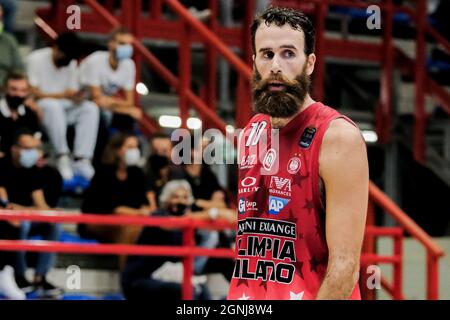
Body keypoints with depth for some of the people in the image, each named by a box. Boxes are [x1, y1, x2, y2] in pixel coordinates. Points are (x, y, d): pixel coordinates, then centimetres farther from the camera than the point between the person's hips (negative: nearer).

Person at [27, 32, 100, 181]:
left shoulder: (71, 64, 10)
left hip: (63, 109, 6)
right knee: (53, 106, -39)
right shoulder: (36, 59, -9)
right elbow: (33, 93, -15)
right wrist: (64, 95, -21)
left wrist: (77, 97, -18)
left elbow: (72, 93, 8)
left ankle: (82, 159, -31)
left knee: (90, 108, -21)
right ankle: (62, 157, -36)